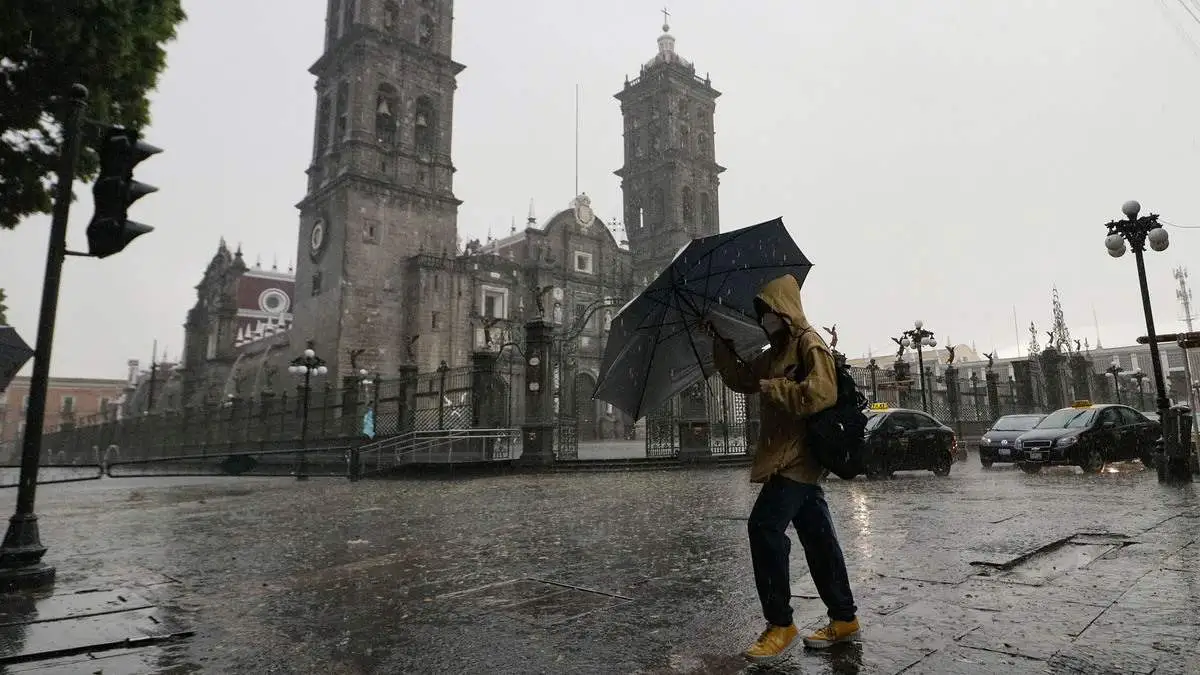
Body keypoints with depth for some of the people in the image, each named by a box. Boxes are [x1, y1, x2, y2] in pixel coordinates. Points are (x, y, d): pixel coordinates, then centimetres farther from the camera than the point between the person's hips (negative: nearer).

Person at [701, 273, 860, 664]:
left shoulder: (809, 343, -9)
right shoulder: (776, 351, 19)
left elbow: (820, 394, -22)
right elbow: (740, 378, 22)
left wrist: (771, 388, -17)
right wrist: (718, 342, 16)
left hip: (799, 455, -10)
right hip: (791, 456, 10)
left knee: (765, 526, -14)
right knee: (817, 537, 13)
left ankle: (780, 624, -5)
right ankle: (844, 619, 22)